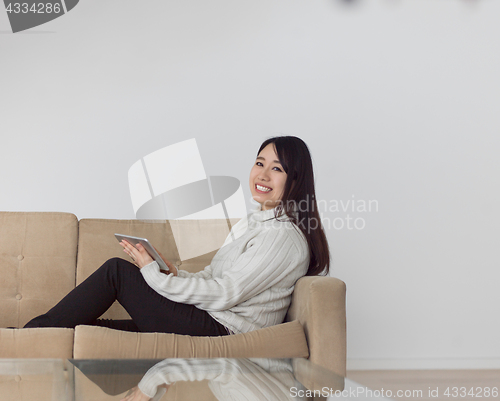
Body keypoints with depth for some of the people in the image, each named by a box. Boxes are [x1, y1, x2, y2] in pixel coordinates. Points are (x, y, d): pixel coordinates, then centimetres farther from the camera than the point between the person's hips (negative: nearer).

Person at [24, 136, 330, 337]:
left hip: (221, 331, -9)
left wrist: (154, 274, -13)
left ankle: (37, 330, -3)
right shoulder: (253, 221, 19)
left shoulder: (285, 237, -12)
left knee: (117, 270, -10)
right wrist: (176, 274, 0)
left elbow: (225, 293, -17)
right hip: (208, 321, 9)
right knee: (81, 329, -2)